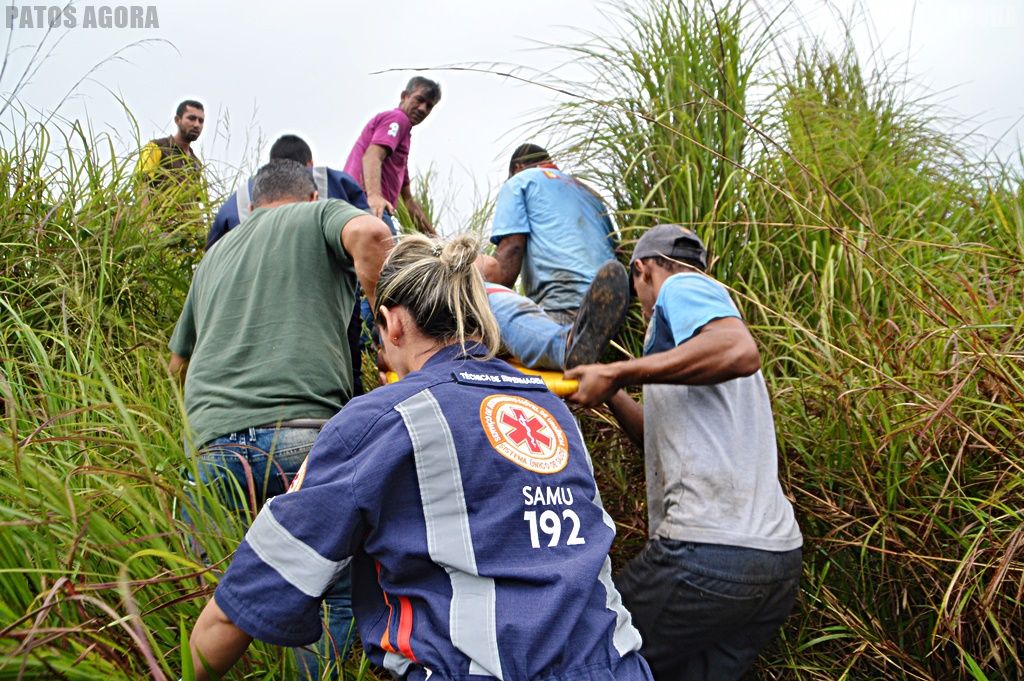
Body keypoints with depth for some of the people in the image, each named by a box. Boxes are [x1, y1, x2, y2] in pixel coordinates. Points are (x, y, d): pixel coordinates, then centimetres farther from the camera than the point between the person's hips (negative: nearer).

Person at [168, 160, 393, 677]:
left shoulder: (214, 255, 31)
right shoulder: (320, 215, 16)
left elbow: (178, 360, 41)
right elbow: (369, 233, -11)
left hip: (211, 445, 5)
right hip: (303, 431, -5)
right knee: (347, 593, 3)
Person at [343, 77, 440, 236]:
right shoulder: (398, 118, 3)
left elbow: (407, 197, 34)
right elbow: (371, 157, -17)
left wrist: (430, 234, 31)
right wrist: (374, 195, -35)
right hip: (368, 205, -10)